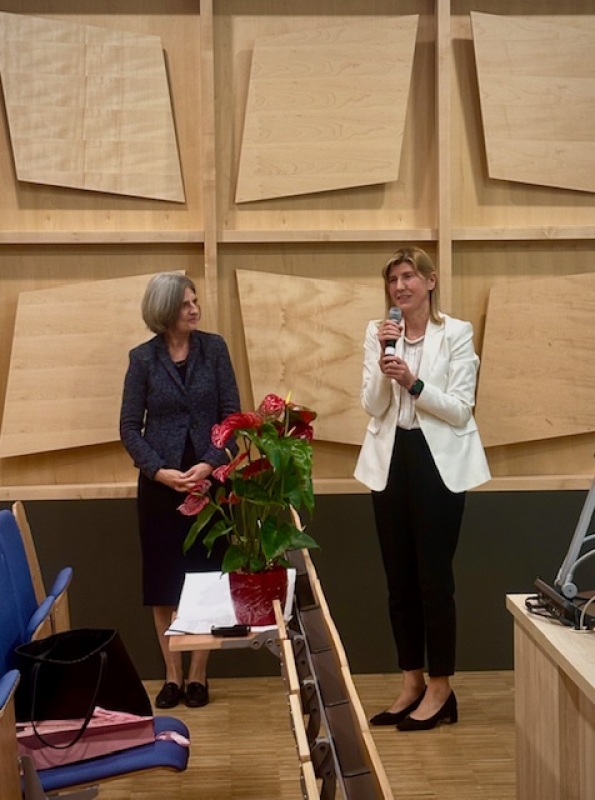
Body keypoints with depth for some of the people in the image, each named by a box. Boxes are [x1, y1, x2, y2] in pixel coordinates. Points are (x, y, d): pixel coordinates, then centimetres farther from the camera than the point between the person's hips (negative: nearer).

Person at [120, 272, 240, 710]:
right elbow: (130, 427, -2)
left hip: (209, 479, 0)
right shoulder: (143, 358, -1)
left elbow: (232, 414, -2)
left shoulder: (214, 347, 0)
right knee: (163, 582, 5)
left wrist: (210, 464, -14)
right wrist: (161, 471, -14)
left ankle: (198, 675, 16)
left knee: (206, 579, 4)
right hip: (160, 482, 0)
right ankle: (172, 676, 17)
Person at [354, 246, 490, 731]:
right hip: (390, 462, 4)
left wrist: (414, 382, -23)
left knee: (434, 578, -1)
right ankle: (412, 683, 23)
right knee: (399, 579, 10)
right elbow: (373, 408, -1)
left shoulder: (457, 334, -5)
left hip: (438, 463, -4)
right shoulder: (378, 333, 6)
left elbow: (460, 409, -10)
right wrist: (384, 367, -17)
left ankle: (440, 689, 13)